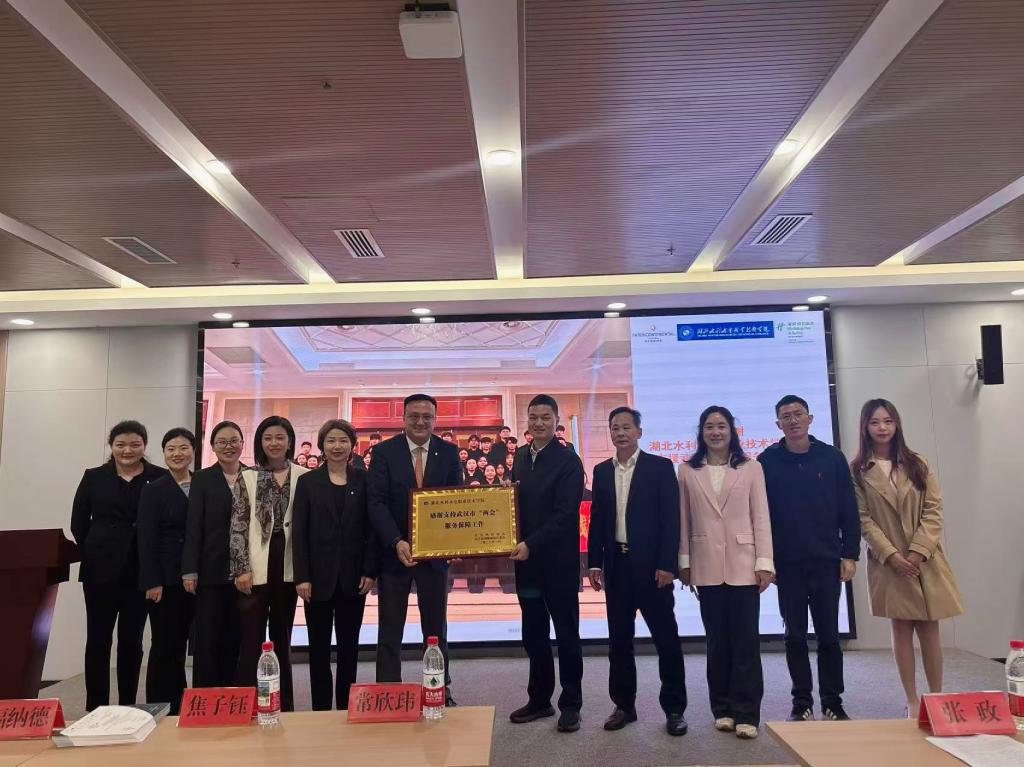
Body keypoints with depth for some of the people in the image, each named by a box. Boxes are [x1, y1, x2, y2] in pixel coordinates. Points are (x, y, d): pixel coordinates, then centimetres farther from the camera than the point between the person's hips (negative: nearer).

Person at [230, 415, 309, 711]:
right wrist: (241, 568, -9)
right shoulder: (248, 477, 2)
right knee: (251, 639, -2)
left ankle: (284, 706, 21)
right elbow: (238, 526, -2)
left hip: (288, 565, 2)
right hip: (256, 566, -1)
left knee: (282, 638, 12)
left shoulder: (303, 476, 3)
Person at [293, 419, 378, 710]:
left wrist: (370, 571, -6)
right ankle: (321, 709, 18)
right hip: (319, 576, 0)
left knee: (349, 646, 9)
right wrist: (302, 576, -8)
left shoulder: (364, 480, 3)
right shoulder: (308, 482, 2)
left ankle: (346, 708, 20)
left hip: (352, 576, 1)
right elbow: (299, 533, -2)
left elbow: (372, 528, 1)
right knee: (319, 647, 8)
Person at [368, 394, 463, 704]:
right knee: (390, 631, 7)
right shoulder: (384, 451, -5)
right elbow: (377, 502, -10)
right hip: (394, 551, -2)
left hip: (435, 550, 2)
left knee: (436, 628, 14)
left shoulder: (449, 452, 0)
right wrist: (397, 542, -22)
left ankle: (441, 691, 27)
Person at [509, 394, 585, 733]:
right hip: (526, 559, 6)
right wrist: (517, 544, -1)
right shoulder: (520, 457, 10)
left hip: (558, 561, -6)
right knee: (533, 635, 14)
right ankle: (539, 699, 27)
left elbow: (565, 514, -17)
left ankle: (571, 705, 18)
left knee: (566, 634, 6)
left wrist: (531, 544, -21)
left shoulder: (568, 461, -10)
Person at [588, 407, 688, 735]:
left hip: (651, 564, -4)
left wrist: (667, 564, -14)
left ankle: (674, 708, 15)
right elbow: (596, 519, 11)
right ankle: (624, 705, 22)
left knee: (666, 637, 3)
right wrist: (594, 563, 4)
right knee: (618, 639, 10)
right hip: (616, 563, 4)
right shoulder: (602, 470, 10)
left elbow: (671, 518, -7)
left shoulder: (660, 466, -3)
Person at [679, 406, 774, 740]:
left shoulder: (751, 468, 3)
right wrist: (684, 562, 3)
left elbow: (761, 516, 1)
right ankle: (723, 709, 20)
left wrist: (764, 562, -5)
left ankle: (746, 713, 8)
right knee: (717, 639, 9)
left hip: (743, 563, -1)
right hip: (706, 566, 1)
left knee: (745, 639, 0)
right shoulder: (688, 471, 6)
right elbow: (684, 519, 7)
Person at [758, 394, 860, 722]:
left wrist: (850, 554, -3)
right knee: (795, 635, 8)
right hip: (787, 565, 0)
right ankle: (802, 703, 19)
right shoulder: (767, 462, -2)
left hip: (827, 562, 1)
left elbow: (848, 510, 2)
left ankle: (833, 703, 21)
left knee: (828, 635, 8)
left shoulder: (832, 457, 1)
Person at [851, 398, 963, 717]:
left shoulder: (917, 464, 6)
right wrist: (891, 555, -15)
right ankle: (912, 701, 11)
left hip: (925, 559, 2)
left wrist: (918, 551, -12)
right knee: (902, 629, 4)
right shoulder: (858, 471, -1)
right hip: (889, 561, -1)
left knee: (929, 629, 4)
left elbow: (933, 510, 0)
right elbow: (863, 519, -5)